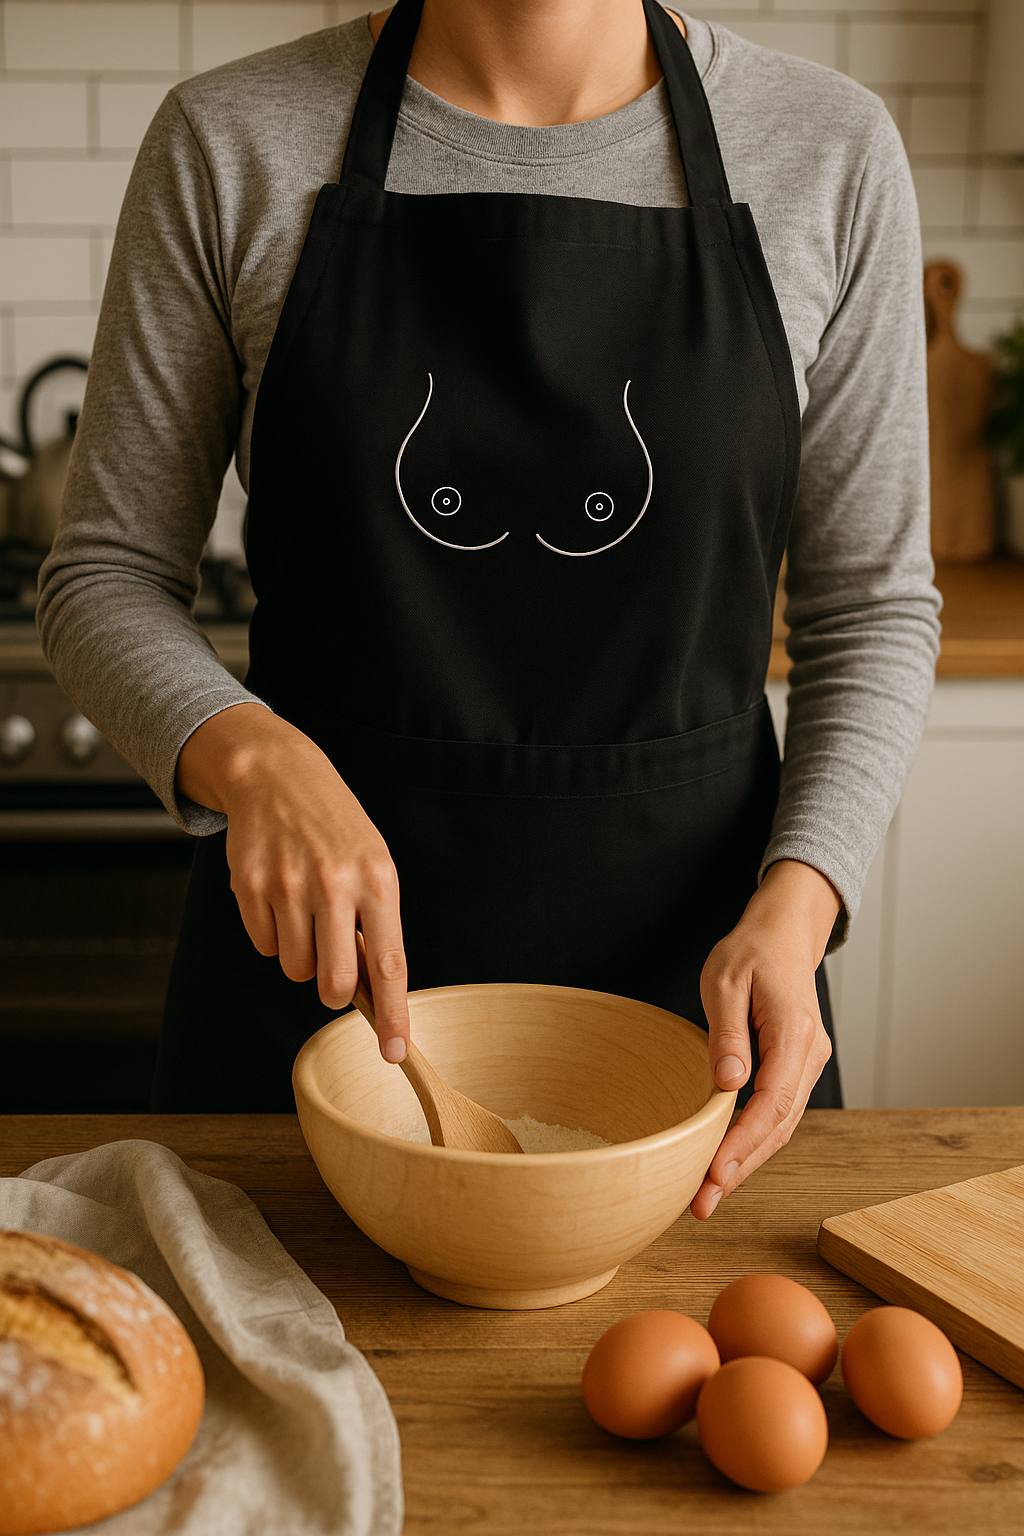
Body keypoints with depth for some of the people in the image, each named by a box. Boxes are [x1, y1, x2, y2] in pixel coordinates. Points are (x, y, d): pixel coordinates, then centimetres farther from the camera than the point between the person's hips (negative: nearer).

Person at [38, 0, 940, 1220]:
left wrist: (794, 908, -15)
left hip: (687, 953, 1)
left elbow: (869, 609, 1)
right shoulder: (229, 145, -6)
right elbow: (106, 578, -1)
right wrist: (249, 754, -22)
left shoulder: (829, 155, -4)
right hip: (316, 937, 1)